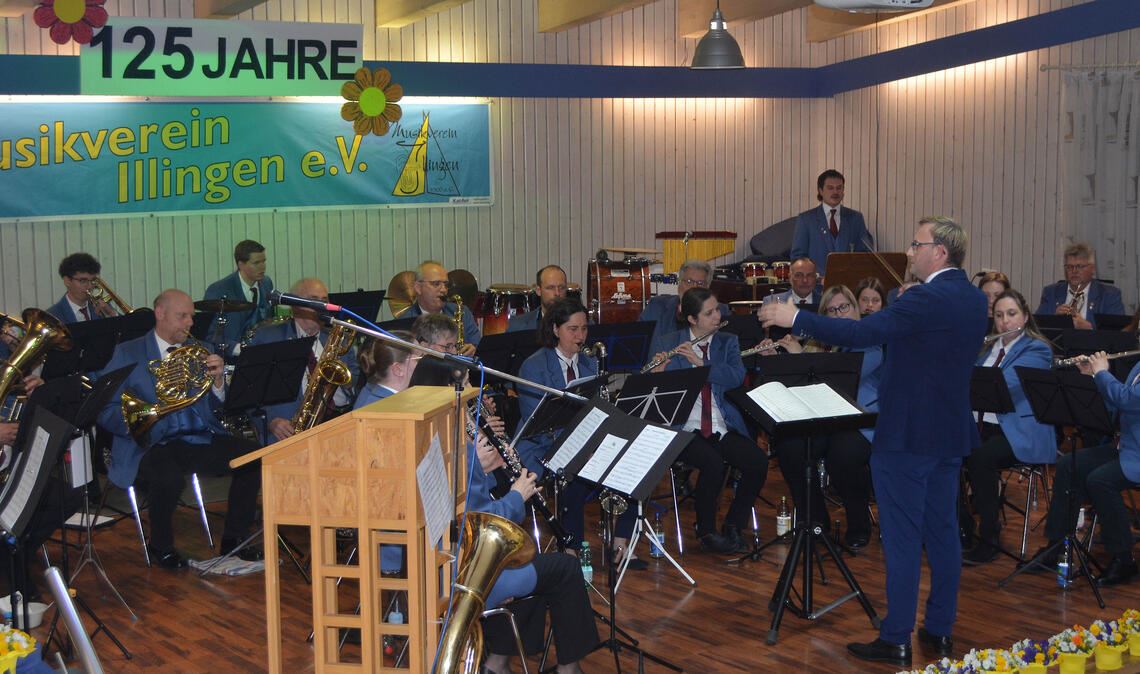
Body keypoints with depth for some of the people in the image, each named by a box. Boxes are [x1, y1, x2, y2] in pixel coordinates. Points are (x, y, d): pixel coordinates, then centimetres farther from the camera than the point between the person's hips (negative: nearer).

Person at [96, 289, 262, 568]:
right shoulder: (128, 353, 5)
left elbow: (219, 409, 12)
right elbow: (105, 409, -3)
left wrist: (218, 380, -9)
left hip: (202, 438, 5)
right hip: (153, 442, -4)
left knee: (254, 457, -18)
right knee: (169, 478, -36)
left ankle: (233, 540, -1)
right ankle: (161, 547, -6)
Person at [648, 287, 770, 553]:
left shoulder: (728, 342, 13)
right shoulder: (665, 345, 6)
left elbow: (737, 377, -6)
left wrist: (700, 362, -17)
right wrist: (657, 373, -20)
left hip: (724, 428, 3)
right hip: (685, 428, -3)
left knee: (759, 462, -22)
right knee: (713, 463, -32)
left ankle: (734, 524, 1)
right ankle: (706, 531, -8)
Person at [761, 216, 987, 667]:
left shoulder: (928, 300, -20)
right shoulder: (973, 299, 8)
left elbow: (862, 333, -27)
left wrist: (794, 319, -21)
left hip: (907, 436, -9)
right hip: (951, 432, 9)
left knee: (902, 538, -3)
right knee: (942, 531, 13)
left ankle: (895, 640, 2)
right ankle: (940, 630, 21)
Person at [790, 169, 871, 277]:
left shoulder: (855, 218, 13)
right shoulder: (806, 219, 7)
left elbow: (864, 253, 13)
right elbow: (798, 255, 4)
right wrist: (820, 276, -8)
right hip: (818, 280, -2)